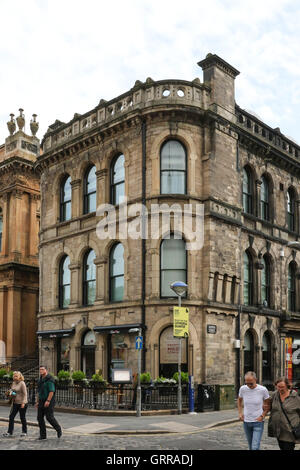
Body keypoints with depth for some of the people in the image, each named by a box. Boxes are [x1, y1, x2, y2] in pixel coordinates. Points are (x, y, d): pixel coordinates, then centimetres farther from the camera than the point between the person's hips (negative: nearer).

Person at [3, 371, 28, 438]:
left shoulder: (22, 383, -14)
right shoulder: (13, 383, 8)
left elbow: (25, 394, -16)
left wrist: (23, 403, -21)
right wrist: (11, 393, 2)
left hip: (21, 403, -7)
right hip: (15, 403, 7)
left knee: (22, 418, 3)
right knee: (11, 416, 1)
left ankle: (24, 432, 17)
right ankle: (10, 432, 7)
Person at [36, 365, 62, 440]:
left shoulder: (49, 379, -13)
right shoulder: (40, 380, 14)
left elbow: (52, 391, -19)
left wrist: (48, 401, -24)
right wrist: (37, 401, 16)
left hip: (49, 401, -8)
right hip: (41, 402, 8)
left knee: (49, 417, -9)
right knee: (40, 418, 3)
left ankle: (58, 429, 14)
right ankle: (43, 435, 10)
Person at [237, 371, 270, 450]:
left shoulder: (263, 390, -14)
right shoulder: (242, 389, -6)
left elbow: (268, 404, 1)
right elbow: (239, 400, 15)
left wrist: (262, 416, -10)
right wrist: (240, 413, 6)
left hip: (258, 422, -3)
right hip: (246, 422, 4)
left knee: (255, 447, -13)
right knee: (251, 447, 15)